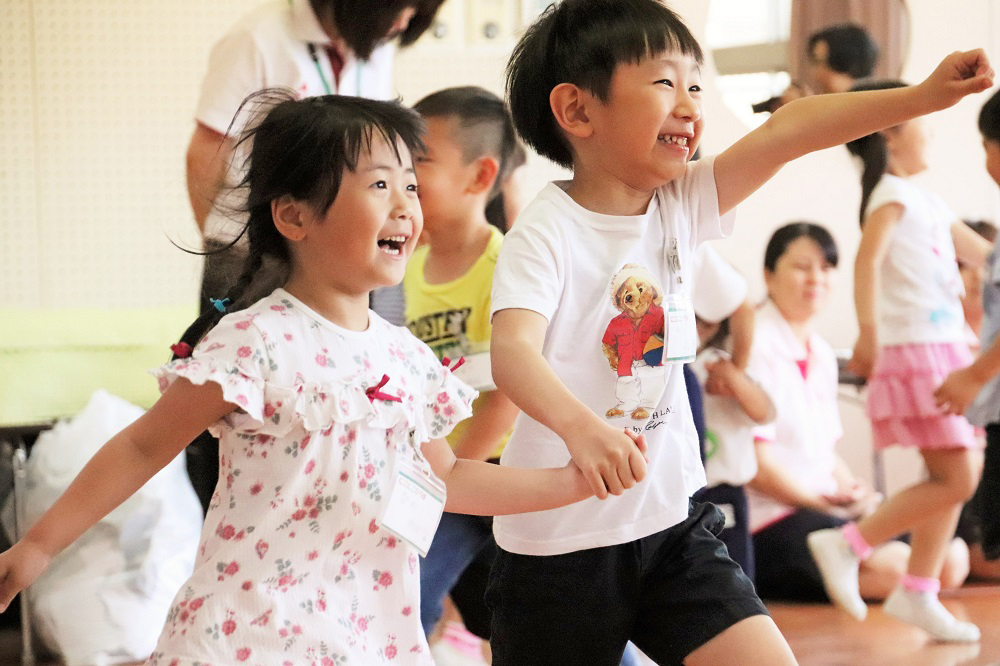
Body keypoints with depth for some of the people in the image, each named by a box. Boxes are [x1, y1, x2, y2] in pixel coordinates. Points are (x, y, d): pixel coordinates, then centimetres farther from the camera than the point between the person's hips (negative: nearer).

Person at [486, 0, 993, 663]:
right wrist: (579, 425, -51)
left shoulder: (680, 206, 1)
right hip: (561, 540, -5)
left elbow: (786, 131, -5)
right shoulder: (546, 233, -17)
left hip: (672, 523, 5)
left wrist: (924, 96, -13)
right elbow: (513, 350, -32)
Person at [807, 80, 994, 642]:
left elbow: (981, 253, 27)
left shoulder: (926, 200, 17)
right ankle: (848, 545, -7)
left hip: (946, 351, 9)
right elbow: (868, 258, -26)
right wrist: (869, 333, -36)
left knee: (958, 475, 11)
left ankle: (918, 592, 17)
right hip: (917, 349, -9)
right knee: (955, 480, -12)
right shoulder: (892, 194, -10)